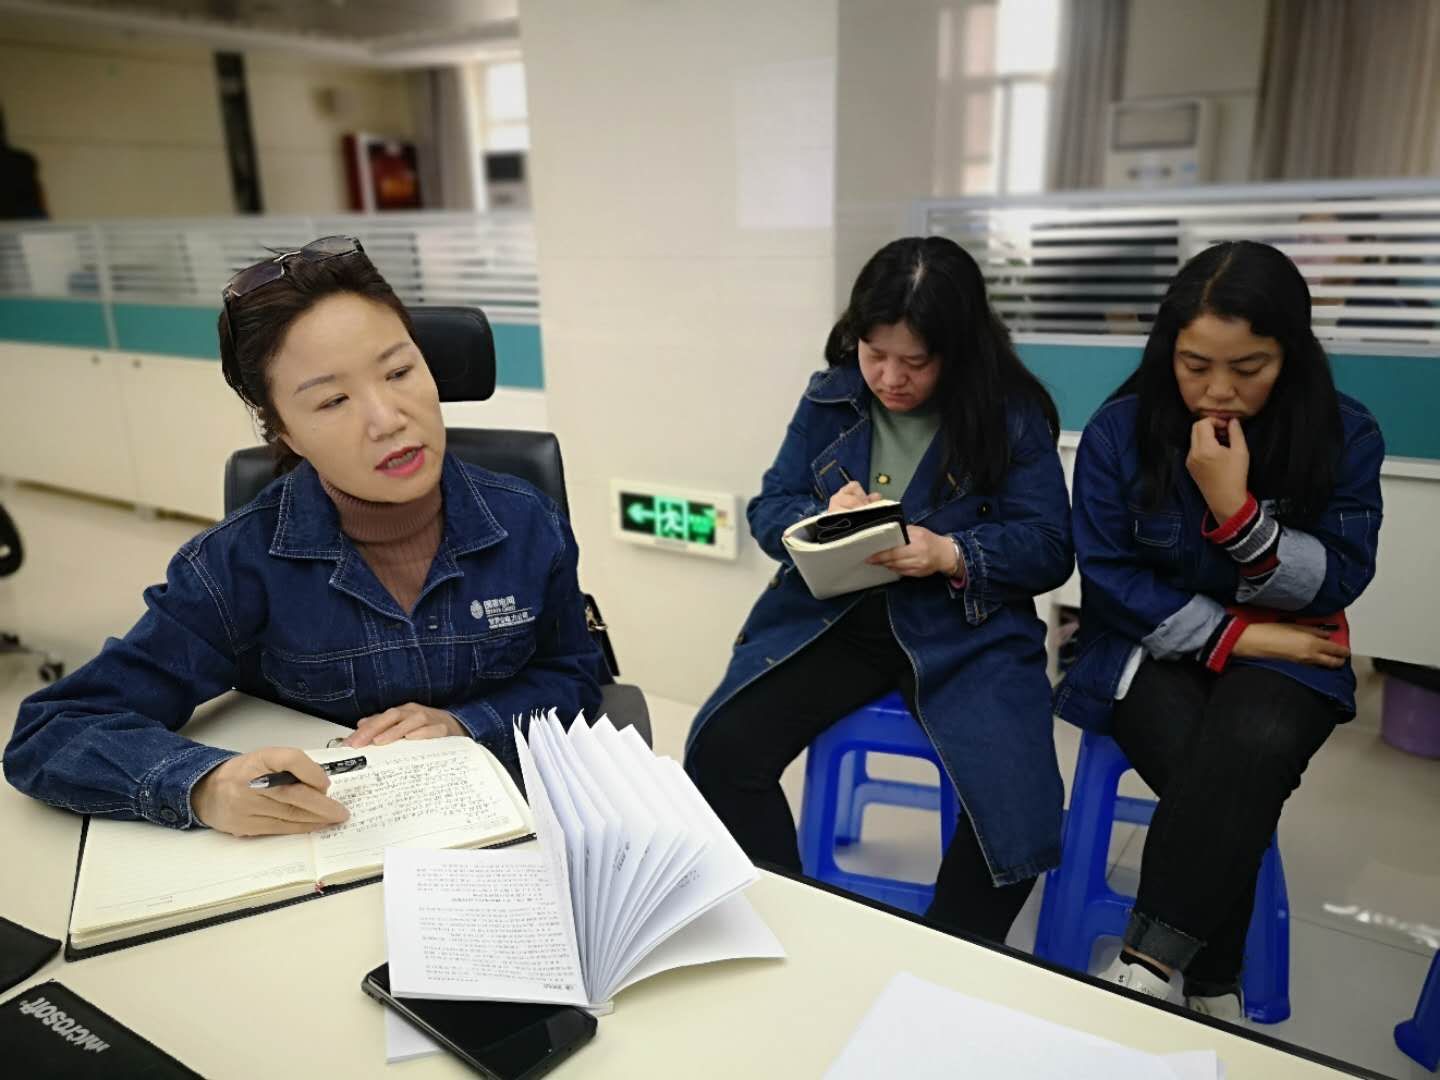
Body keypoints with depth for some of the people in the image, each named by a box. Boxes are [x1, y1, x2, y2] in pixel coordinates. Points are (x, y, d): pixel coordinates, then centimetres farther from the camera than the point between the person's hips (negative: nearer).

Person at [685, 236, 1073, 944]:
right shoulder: (829, 399, 8)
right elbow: (767, 511, 9)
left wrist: (950, 554, -21)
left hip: (964, 629, -2)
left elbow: (1048, 546, -3)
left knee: (1015, 809, -25)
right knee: (721, 750, -20)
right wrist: (822, 519, -14)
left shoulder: (1012, 416, 0)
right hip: (828, 615, 3)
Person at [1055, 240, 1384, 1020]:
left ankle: (1153, 960, -21)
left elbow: (1336, 585, -7)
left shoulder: (1344, 433, -5)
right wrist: (1232, 634, -13)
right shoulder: (1121, 429, -8)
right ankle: (1212, 984, -6)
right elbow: (1107, 576, -7)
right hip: (1154, 644, 0)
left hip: (1282, 652, 1)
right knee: (1219, 777, -28)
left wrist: (1237, 510, -22)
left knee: (1254, 744, -33)